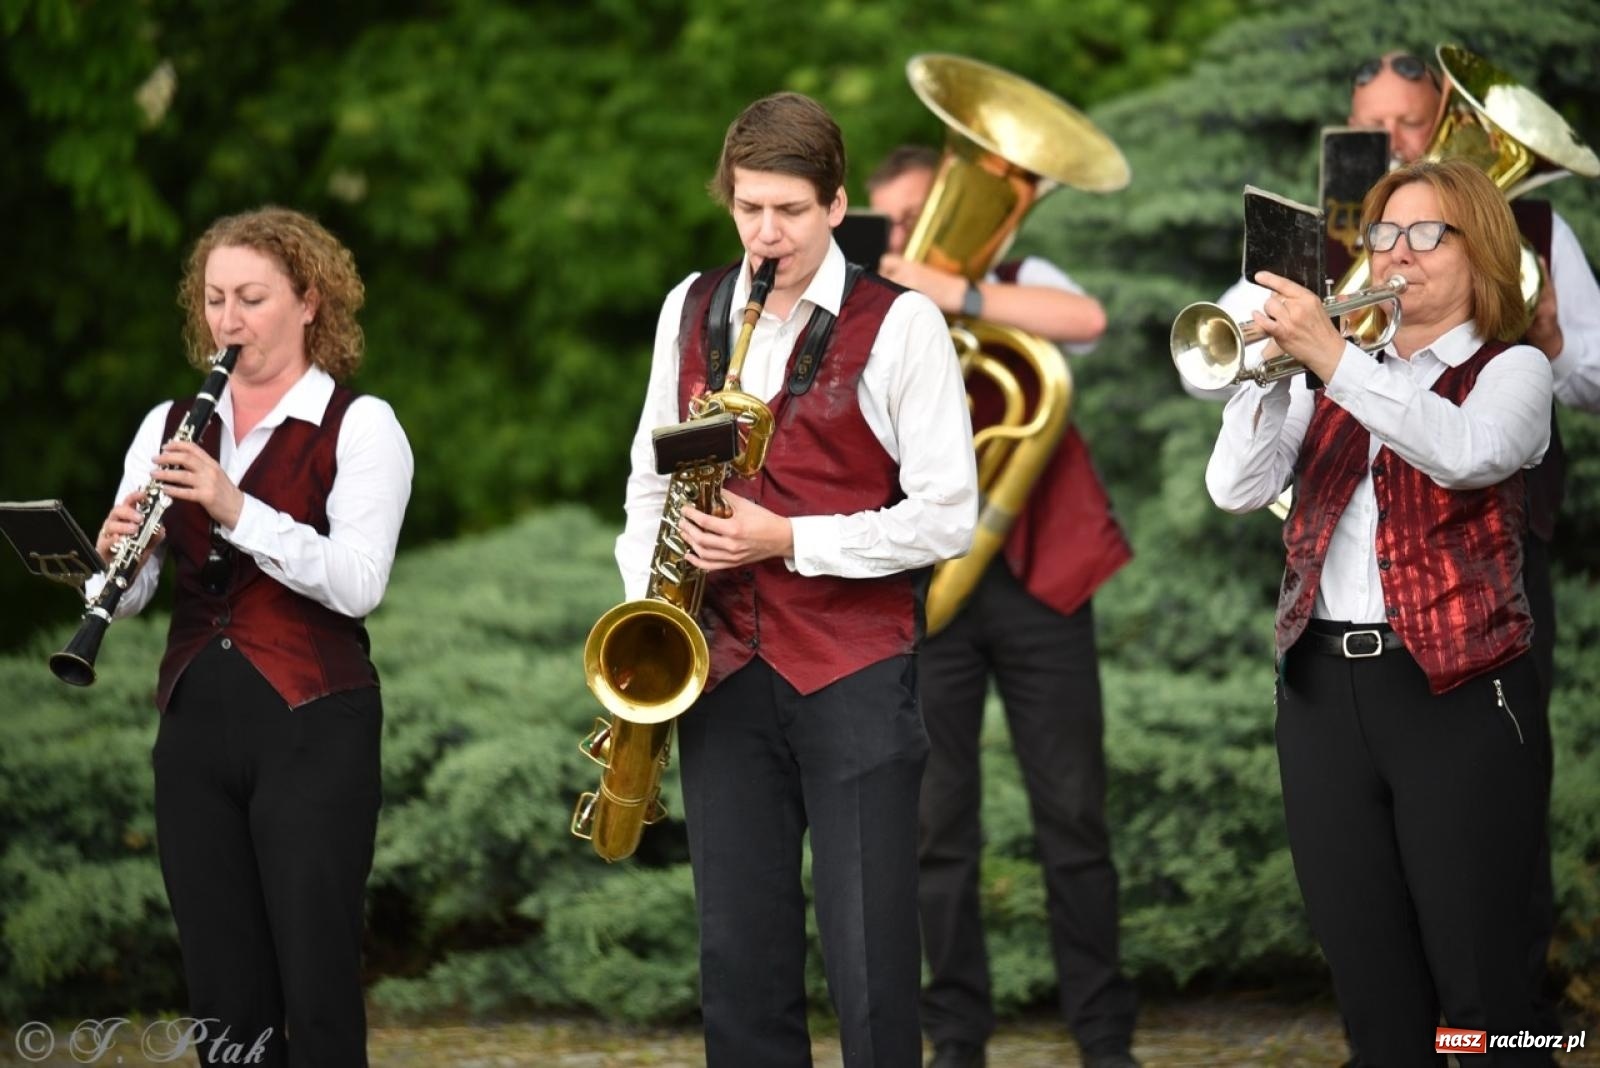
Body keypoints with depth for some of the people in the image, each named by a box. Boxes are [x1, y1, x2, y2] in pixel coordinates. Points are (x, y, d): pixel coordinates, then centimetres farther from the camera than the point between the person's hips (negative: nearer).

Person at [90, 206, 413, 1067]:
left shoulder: (360, 427, -1)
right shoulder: (168, 426, 13)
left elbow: (357, 583, -16)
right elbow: (128, 597, 7)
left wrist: (236, 509, -26)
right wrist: (117, 552, -16)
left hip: (312, 729, -5)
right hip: (195, 724, 5)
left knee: (316, 994, -7)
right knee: (222, 995, 5)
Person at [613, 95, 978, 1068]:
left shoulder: (900, 325, -5)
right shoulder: (691, 310, 9)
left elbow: (948, 516, -8)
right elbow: (651, 476, 17)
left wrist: (789, 540, -16)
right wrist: (646, 605, 1)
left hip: (857, 675, -4)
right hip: (726, 670, 4)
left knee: (871, 963, -4)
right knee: (740, 956, 5)